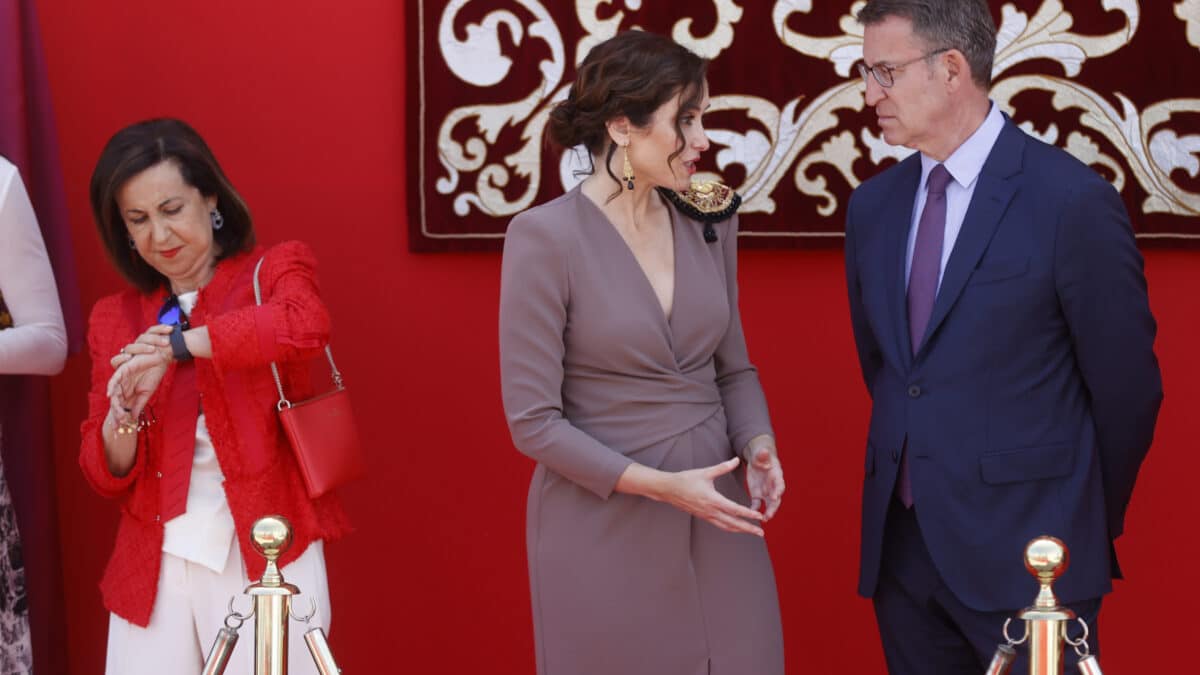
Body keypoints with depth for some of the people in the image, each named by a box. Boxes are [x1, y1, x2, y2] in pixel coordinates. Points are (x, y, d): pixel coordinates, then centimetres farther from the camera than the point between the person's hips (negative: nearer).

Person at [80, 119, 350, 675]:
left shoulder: (270, 273, 1)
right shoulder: (115, 319, 10)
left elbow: (306, 326, -24)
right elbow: (107, 476, 8)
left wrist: (176, 344, -23)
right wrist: (124, 417, -13)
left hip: (266, 555, -3)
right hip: (154, 566, 3)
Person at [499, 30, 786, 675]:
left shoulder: (708, 222, 3)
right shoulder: (545, 236, -13)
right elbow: (533, 420, -13)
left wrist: (758, 444, -7)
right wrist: (660, 485, -20)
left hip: (715, 514, 5)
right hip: (603, 521, -5)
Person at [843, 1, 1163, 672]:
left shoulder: (1073, 201, -11)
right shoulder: (874, 205, 8)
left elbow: (1126, 386, -4)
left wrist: (1088, 525, 6)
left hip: (1024, 552, -6)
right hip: (902, 545, 6)